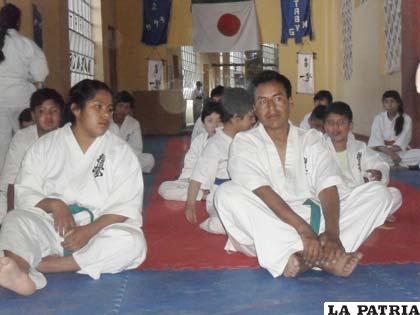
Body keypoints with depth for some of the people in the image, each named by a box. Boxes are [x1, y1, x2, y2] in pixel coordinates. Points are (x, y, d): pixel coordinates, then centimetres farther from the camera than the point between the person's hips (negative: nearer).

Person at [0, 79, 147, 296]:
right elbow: (24, 192, 3)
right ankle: (21, 274, -60)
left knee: (132, 242, -30)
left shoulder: (121, 152, 3)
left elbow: (126, 206, -5)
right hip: (50, 225, 1)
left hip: (99, 230, 0)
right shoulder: (46, 145, 7)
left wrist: (90, 230, -21)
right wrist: (53, 205, -18)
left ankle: (41, 265, -35)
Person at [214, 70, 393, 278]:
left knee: (378, 192, -10)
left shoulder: (312, 139, 10)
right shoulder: (244, 143, 2)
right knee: (227, 193, -30)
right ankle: (323, 258, -38)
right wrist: (302, 228, -30)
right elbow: (262, 192, -15)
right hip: (267, 233, -2)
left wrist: (332, 232, -26)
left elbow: (328, 189, -5)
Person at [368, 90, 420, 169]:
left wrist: (389, 150, -21)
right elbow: (376, 141, -12)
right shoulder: (378, 118, -2)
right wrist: (390, 153, -26)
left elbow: (401, 143, -9)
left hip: (400, 152, 0)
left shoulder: (406, 119, -2)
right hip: (382, 152, 0)